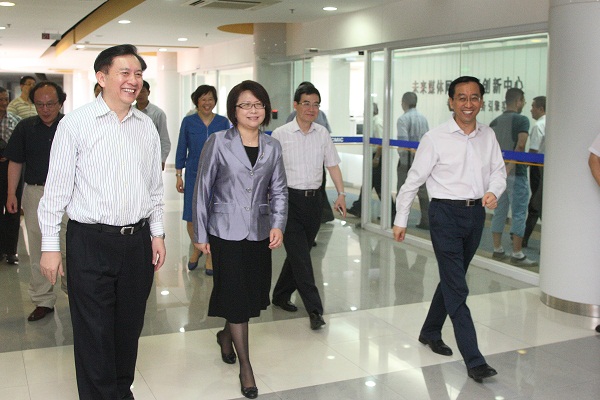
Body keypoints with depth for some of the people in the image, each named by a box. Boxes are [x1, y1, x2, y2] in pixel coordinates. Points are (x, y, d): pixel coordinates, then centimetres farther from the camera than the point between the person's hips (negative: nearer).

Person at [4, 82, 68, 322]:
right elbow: (15, 162, 8)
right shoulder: (25, 128, 5)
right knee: (38, 250, 8)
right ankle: (43, 300, 19)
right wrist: (11, 194, 1)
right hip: (34, 192, 3)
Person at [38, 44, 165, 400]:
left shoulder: (147, 125, 8)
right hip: (91, 241, -4)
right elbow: (57, 188, -5)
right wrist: (50, 246, -6)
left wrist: (157, 233, 11)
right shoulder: (75, 124, -6)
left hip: (137, 240, 4)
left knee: (130, 327, 15)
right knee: (94, 332, 3)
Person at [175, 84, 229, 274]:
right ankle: (197, 248, 29)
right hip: (194, 175, 0)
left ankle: (210, 256, 20)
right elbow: (181, 149, 5)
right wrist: (178, 175, 3)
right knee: (191, 218, 1)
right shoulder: (188, 122, 1)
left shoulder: (223, 122, 2)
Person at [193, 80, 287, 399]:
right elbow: (202, 189, -3)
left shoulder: (272, 147, 5)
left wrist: (278, 224, -6)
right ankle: (245, 366, 10)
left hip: (260, 232, 4)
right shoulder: (218, 142, -6)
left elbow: (278, 190, 10)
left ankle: (226, 334, 42)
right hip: (226, 232, -4)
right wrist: (200, 234, -3)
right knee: (236, 295, -2)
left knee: (253, 293, 12)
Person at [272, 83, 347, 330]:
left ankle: (281, 295, 32)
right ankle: (314, 310, -6)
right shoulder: (280, 134, -4)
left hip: (314, 199, 5)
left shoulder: (322, 133, 7)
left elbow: (332, 165, 10)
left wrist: (341, 193, 1)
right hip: (290, 199, -4)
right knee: (300, 256, -8)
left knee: (299, 254, 13)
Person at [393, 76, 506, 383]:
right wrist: (400, 220, -2)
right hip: (446, 213, -6)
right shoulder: (435, 138, -10)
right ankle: (474, 360, -3)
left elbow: (499, 170, 15)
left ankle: (430, 332, 39)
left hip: (476, 213, 6)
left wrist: (493, 191, -8)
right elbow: (414, 179, -5)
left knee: (451, 280, 19)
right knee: (457, 288, -6)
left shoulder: (488, 136, 4)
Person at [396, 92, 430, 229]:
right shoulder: (423, 118, 8)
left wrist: (402, 157, -8)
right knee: (423, 190, 10)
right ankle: (426, 221, 11)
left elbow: (403, 140, -19)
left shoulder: (403, 119, -11)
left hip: (407, 160, -5)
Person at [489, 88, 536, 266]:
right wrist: (510, 166, -22)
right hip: (516, 173, -7)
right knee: (518, 213, -2)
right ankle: (517, 255, 0)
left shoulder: (494, 122, 10)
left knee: (499, 212, 12)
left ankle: (497, 250, 16)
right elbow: (520, 146, -21)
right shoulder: (522, 120, -9)